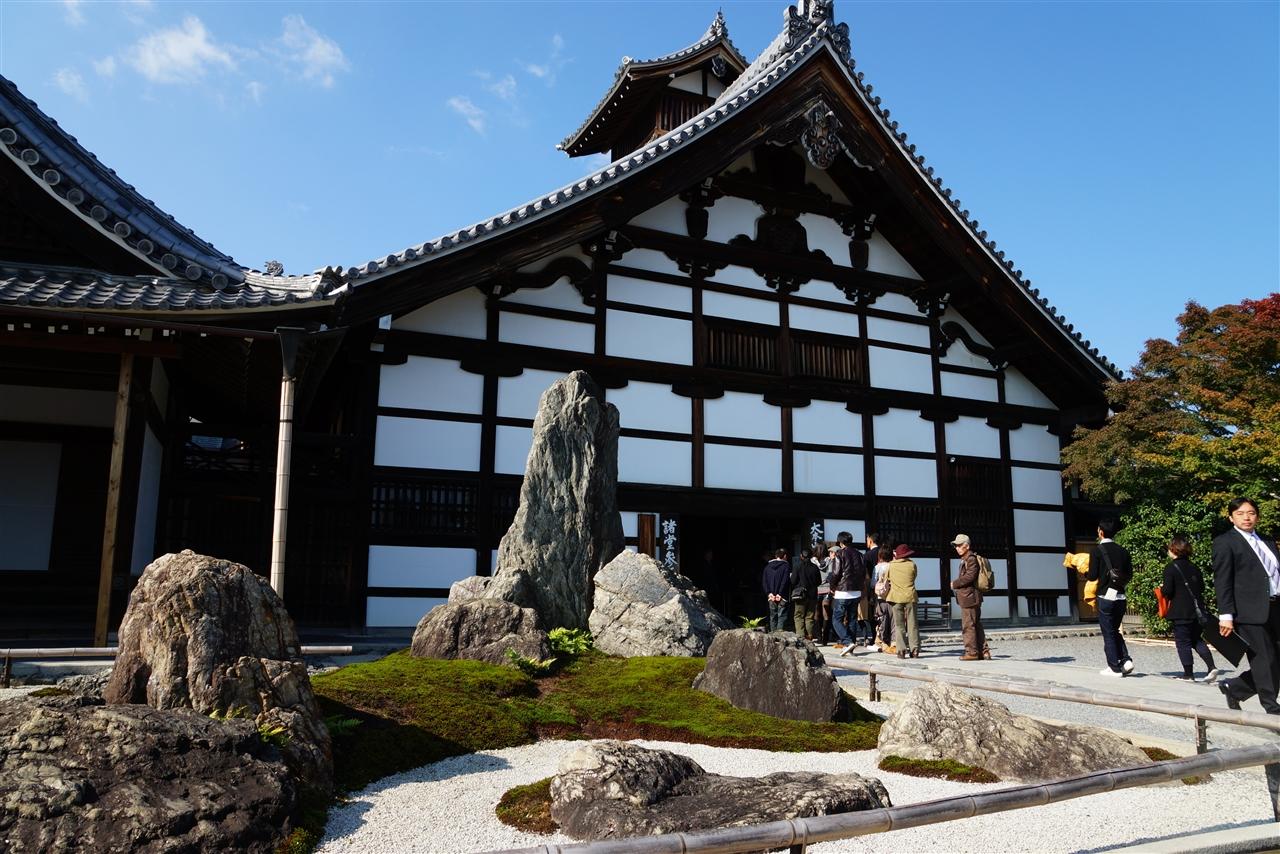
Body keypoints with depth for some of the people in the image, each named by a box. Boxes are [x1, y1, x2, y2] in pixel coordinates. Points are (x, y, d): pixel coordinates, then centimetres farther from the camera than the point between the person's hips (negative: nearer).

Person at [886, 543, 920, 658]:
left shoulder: (891, 565, -3)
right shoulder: (912, 564, -3)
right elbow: (913, 578, 9)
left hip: (896, 597, 0)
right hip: (910, 597, 0)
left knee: (899, 625, 5)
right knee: (912, 624, 7)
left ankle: (901, 650, -1)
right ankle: (914, 649, 3)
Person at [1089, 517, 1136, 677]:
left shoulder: (1097, 550, -10)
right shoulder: (1123, 551, 6)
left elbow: (1092, 576, -11)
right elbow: (1129, 574, 10)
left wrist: (1086, 572, 9)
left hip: (1106, 597, -5)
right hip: (1121, 597, 5)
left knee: (1108, 633, 4)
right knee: (1115, 631, 19)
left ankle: (1115, 668, 6)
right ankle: (1125, 660, 6)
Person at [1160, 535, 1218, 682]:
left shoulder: (1171, 568, -12)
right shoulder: (1194, 568, 9)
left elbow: (1168, 590, -16)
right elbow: (1202, 587, 15)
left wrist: (1162, 589, 4)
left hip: (1181, 612, -7)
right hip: (1197, 609, 7)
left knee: (1183, 642, 1)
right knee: (1197, 639, 18)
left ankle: (1188, 674, 5)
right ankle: (1212, 667, 5)